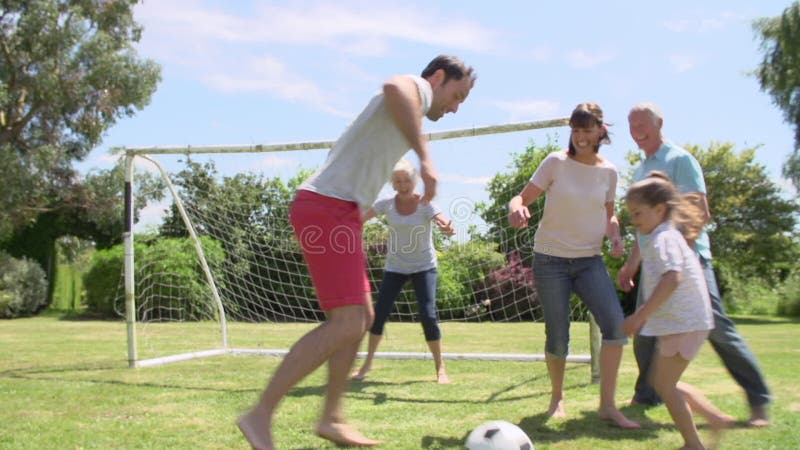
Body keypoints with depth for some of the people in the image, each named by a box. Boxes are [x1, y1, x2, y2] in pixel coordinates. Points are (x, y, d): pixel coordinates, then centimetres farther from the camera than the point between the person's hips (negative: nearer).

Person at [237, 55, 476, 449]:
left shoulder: (409, 111, 28)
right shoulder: (417, 87, -1)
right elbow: (394, 87, -29)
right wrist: (426, 158, -28)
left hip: (337, 212, 11)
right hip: (327, 208, -11)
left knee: (361, 318, 12)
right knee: (348, 322, -15)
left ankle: (331, 418, 19)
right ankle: (260, 415, -9)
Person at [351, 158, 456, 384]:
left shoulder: (425, 204, -15)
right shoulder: (387, 204, -8)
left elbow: (443, 223, -31)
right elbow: (360, 217, -14)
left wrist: (448, 229, -55)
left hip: (424, 266, -2)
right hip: (395, 267, 2)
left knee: (428, 315, -14)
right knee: (379, 313, -1)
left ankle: (440, 368, 2)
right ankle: (368, 362, 20)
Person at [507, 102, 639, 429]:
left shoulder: (608, 171, 3)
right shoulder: (556, 163, -7)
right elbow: (522, 198, -8)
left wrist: (615, 236, -6)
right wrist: (515, 208, -31)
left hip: (590, 260, 3)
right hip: (551, 260, -3)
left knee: (615, 325, -15)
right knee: (557, 338, -1)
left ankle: (607, 405, -1)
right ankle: (557, 397, 27)